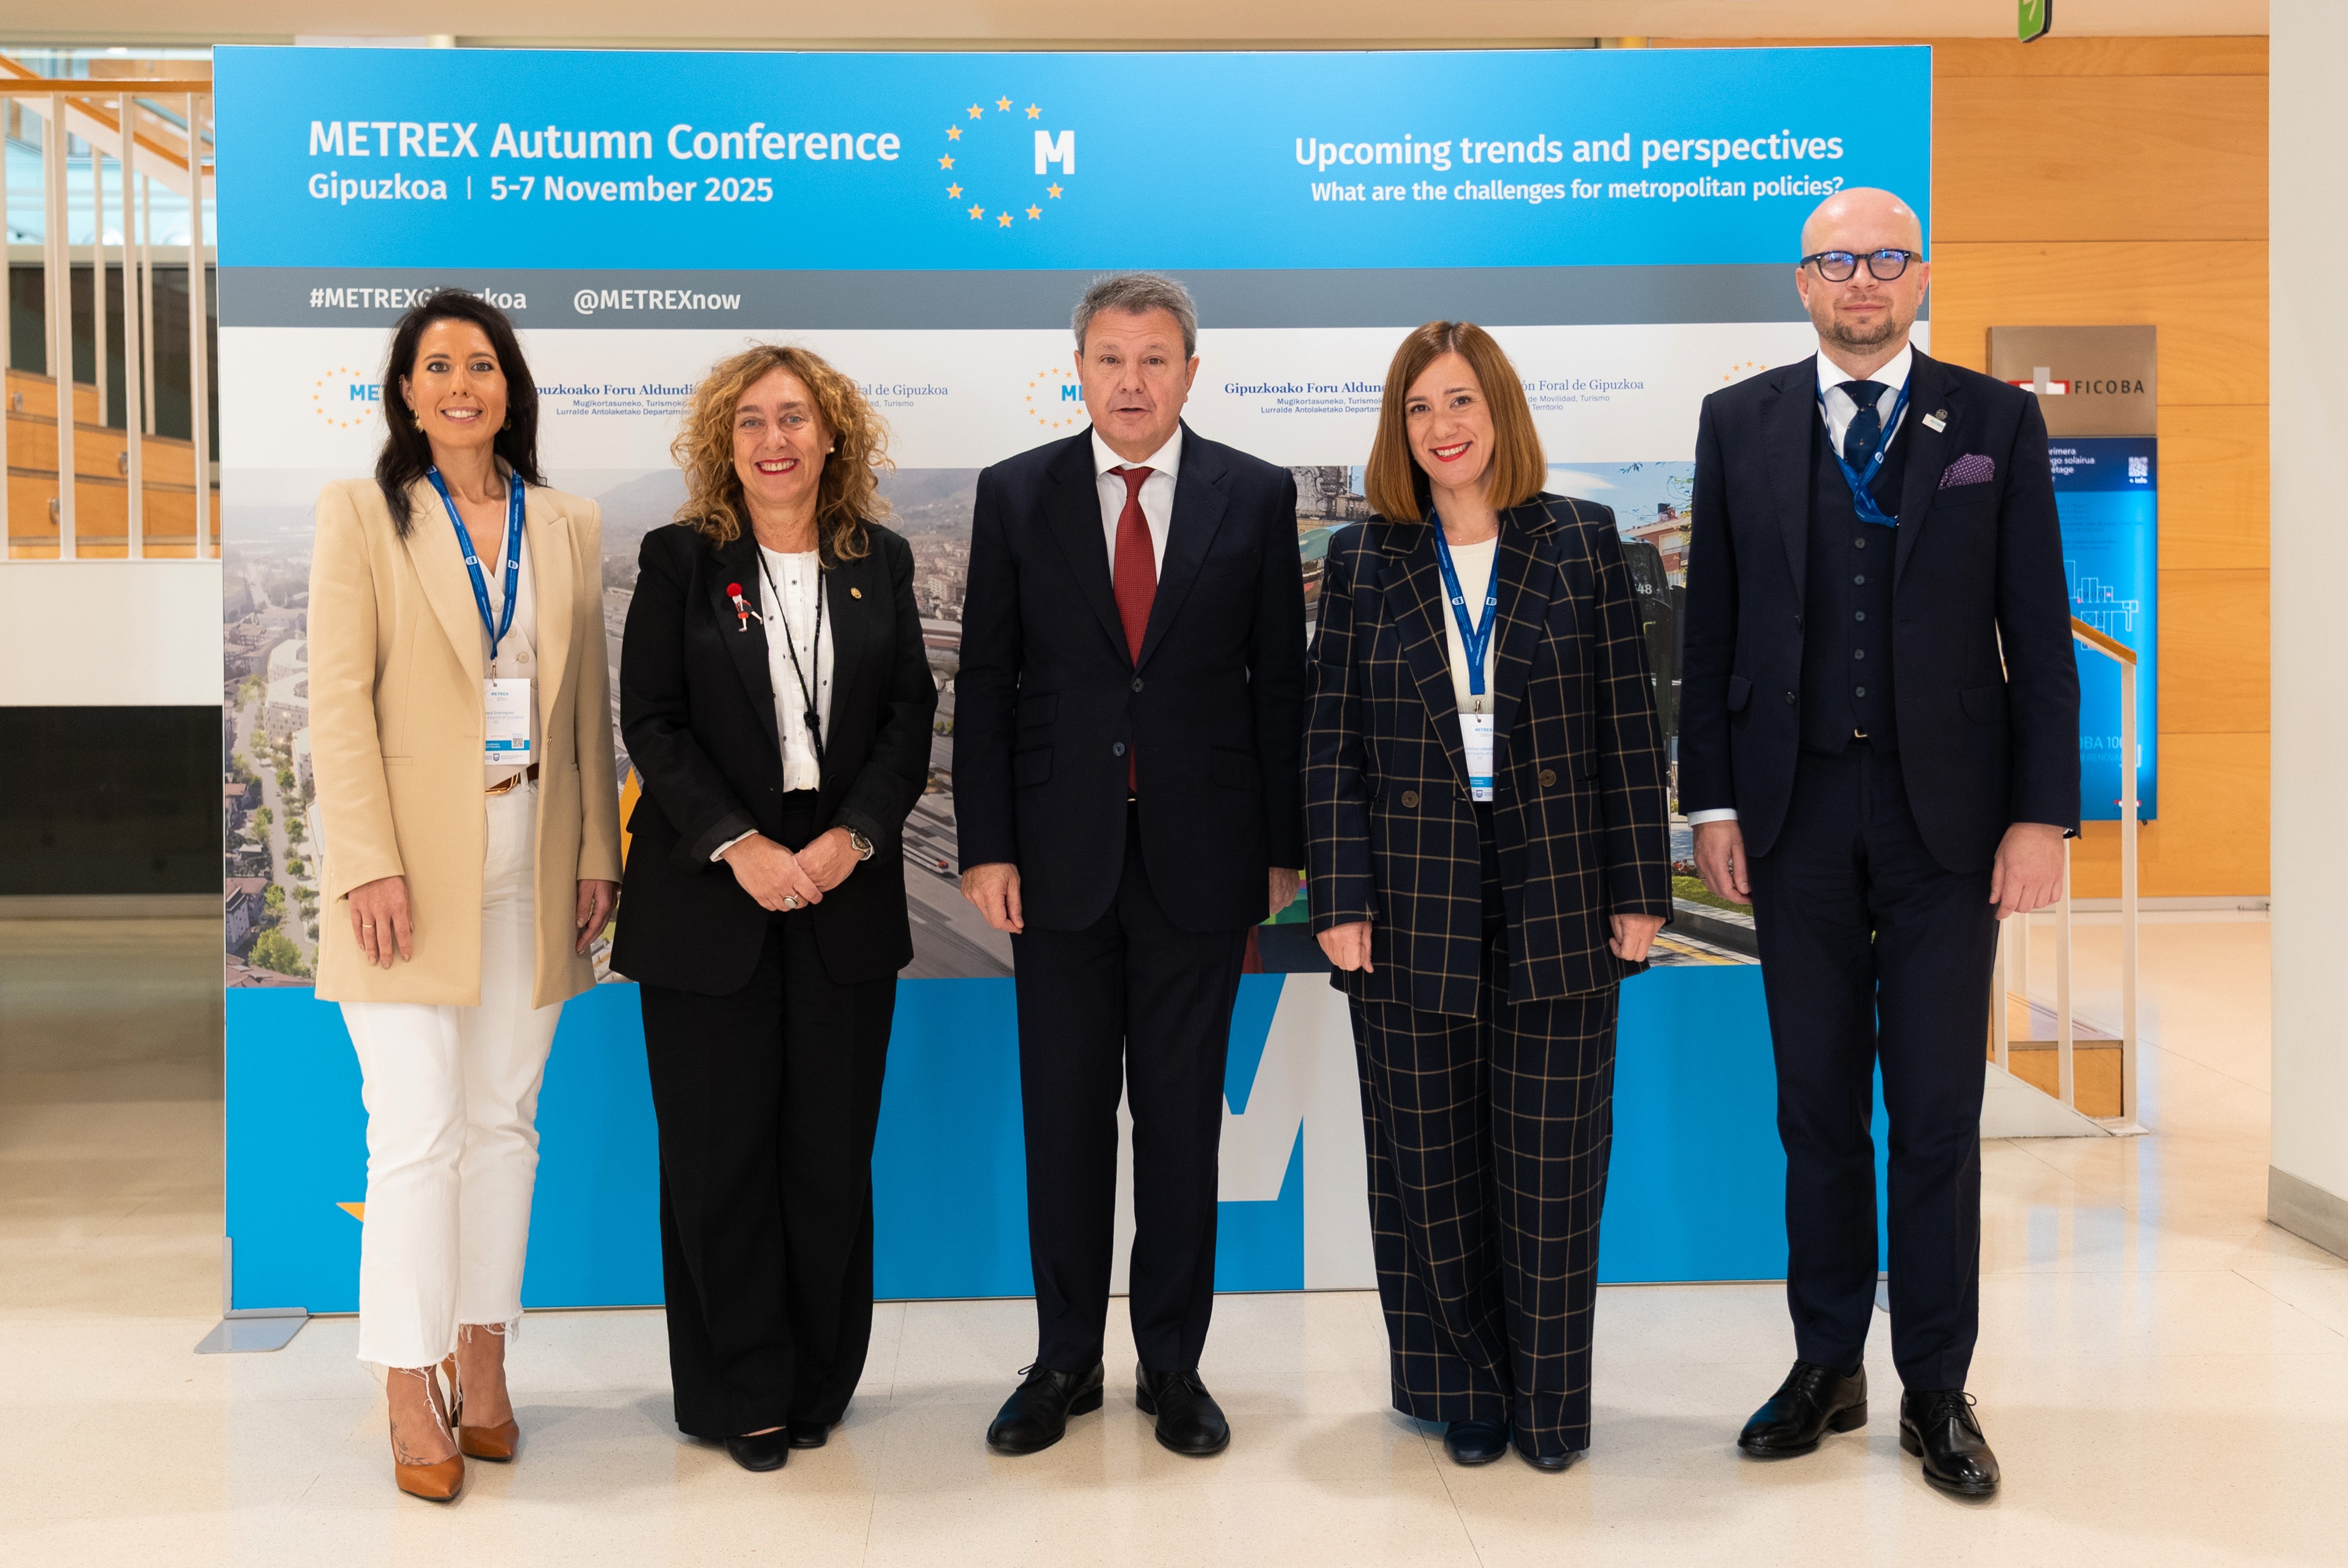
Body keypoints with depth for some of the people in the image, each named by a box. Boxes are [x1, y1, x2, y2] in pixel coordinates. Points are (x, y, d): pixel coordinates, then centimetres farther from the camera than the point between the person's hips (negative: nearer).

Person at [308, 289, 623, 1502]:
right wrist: (370, 863, -13)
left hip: (533, 863, 4)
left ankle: (482, 1366, 19)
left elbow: (588, 705, 11)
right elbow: (338, 698, -5)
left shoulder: (567, 527, 11)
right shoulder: (363, 513, 2)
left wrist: (598, 852, 6)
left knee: (505, 1122, 8)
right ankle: (414, 1395, 7)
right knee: (417, 1134, -4)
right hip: (415, 865, -3)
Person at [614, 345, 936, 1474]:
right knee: (719, 1151, 3)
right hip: (710, 897, -2)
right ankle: (740, 1397, 17)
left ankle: (819, 1384, 22)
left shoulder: (881, 560, 8)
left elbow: (911, 716, 5)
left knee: (832, 1148, 6)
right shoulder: (681, 559, 1)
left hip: (846, 890, 2)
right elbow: (651, 722, -4)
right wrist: (738, 845, -15)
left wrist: (853, 837, -10)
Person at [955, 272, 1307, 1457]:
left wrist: (1284, 848, 1)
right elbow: (985, 682, 3)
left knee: (1182, 1118, 8)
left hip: (1200, 850, 0)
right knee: (1064, 1115, 8)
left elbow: (1280, 680, 3)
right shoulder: (1015, 493, 4)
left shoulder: (1256, 497, 2)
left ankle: (1174, 1364, 21)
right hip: (1062, 849, 1)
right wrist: (986, 847, -3)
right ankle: (1065, 1361, 22)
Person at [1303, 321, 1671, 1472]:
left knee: (1552, 1163, 5)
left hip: (1558, 902, 0)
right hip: (1414, 908, 1)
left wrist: (1639, 890, -1)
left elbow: (1629, 723, 3)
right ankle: (1462, 1395, 25)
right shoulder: (1362, 560, 5)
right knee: (1429, 1164, 8)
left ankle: (1549, 1406, 21)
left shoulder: (1581, 542, 3)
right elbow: (1330, 743, 3)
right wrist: (1338, 901, -4)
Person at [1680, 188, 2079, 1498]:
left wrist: (2045, 813, -6)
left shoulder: (1997, 422, 3)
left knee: (1939, 1112, 4)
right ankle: (1827, 1368, 22)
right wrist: (1712, 800, 0)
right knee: (1817, 1104, 9)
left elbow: (2040, 634, 1)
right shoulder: (1741, 423, 7)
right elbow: (1712, 626, 6)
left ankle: (1938, 1392, 17)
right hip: (1795, 807, 1)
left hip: (1945, 808, -1)